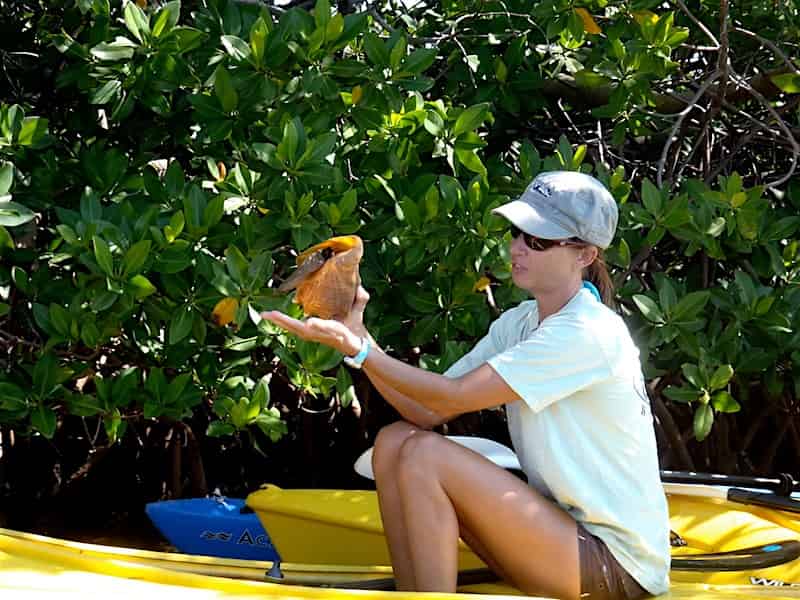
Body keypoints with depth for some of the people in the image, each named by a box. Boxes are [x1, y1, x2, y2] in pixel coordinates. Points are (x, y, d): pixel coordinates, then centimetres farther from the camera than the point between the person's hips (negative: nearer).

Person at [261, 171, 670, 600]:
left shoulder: (588, 334, -18)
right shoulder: (518, 324, 9)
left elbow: (454, 397, -22)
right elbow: (427, 411, -1)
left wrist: (359, 348, -24)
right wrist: (355, 335, -12)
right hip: (565, 530, 8)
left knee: (424, 454, -20)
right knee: (395, 441, -3)